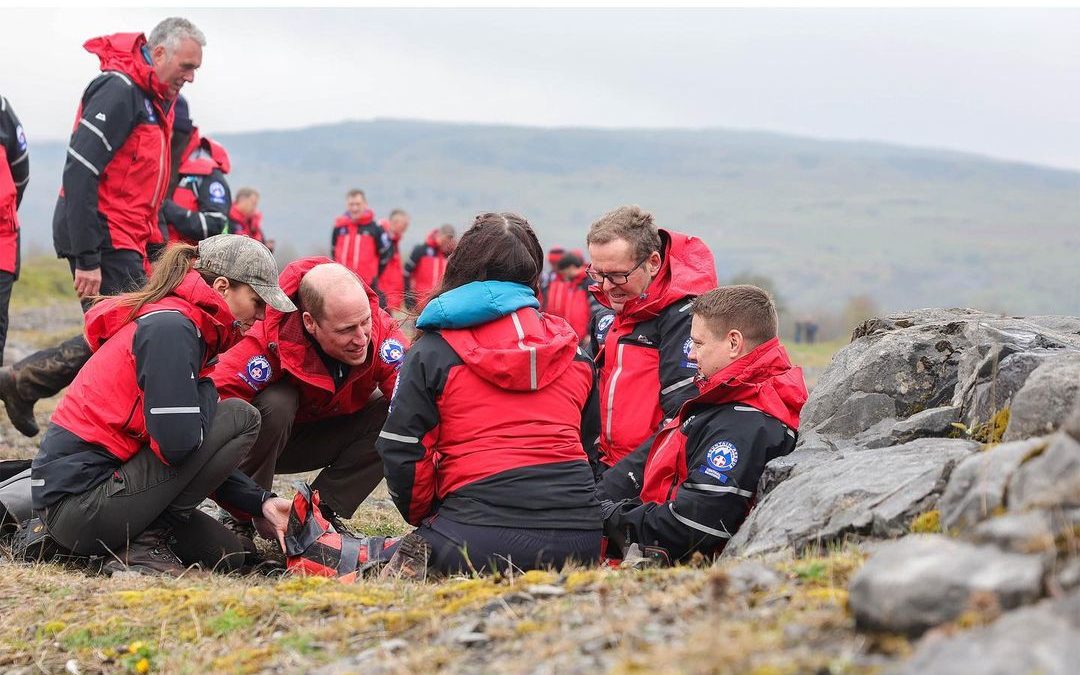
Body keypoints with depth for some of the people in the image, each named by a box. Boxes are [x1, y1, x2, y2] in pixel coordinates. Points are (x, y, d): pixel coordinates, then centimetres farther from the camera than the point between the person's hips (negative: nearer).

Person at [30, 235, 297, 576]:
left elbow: (202, 458, 18)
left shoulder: (177, 321, 17)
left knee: (226, 554, 16)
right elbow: (178, 442, -24)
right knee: (240, 417, -10)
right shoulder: (171, 326, -15)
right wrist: (207, 390, -4)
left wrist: (261, 502, 7)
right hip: (80, 503, -10)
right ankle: (145, 543, -9)